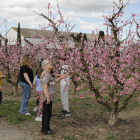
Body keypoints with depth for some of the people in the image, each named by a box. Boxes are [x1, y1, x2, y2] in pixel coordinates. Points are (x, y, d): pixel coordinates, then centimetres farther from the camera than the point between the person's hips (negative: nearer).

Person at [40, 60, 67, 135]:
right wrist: (48, 97, -27)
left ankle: (44, 128, 22)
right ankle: (46, 130, 4)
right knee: (47, 113, -3)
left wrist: (61, 77, 12)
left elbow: (54, 82, 23)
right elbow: (44, 86, -25)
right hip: (47, 97, -10)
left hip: (47, 97, 10)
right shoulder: (46, 74, -18)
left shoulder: (47, 74, 15)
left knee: (46, 112, 14)